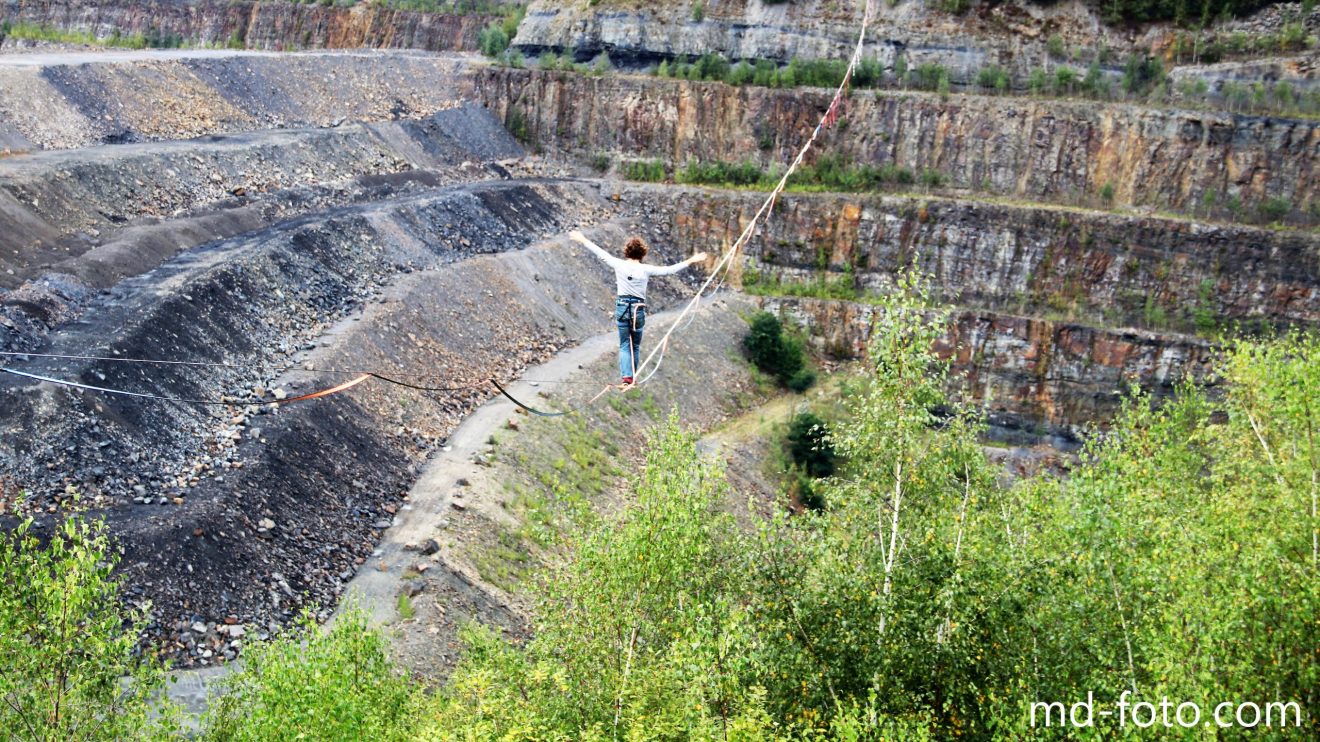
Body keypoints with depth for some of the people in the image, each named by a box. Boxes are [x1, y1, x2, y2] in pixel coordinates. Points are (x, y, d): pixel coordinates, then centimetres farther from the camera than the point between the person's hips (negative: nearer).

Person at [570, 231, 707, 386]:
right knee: (635, 346, 15)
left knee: (624, 345, 5)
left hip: (622, 307, 0)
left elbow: (600, 253, 4)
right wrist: (691, 261, 3)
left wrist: (583, 240, 16)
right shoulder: (646, 270, -8)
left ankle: (626, 376, -12)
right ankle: (632, 377, 20)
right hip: (639, 310, 0)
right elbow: (669, 269, -5)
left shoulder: (619, 265, -5)